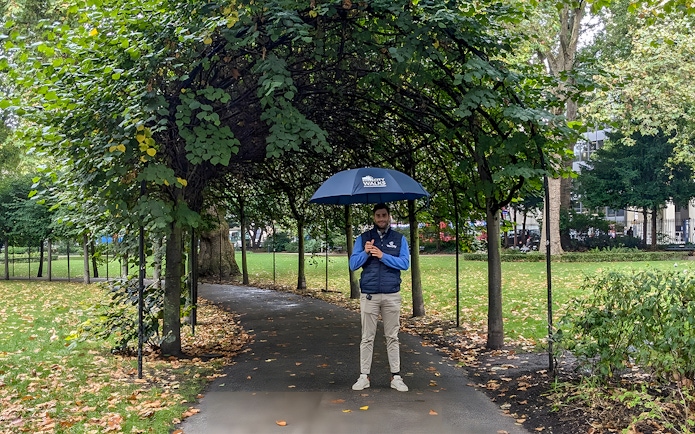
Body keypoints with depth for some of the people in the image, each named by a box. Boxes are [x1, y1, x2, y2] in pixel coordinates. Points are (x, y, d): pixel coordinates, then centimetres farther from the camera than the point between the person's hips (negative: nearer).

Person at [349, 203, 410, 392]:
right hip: (369, 295, 0)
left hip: (392, 295, 0)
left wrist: (383, 256, -15)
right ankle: (364, 376, 9)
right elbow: (353, 264, 0)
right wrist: (366, 252, -17)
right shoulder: (363, 238, 6)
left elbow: (405, 263, -6)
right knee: (367, 337, 3)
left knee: (392, 337, 6)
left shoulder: (399, 239, 6)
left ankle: (396, 376, 11)